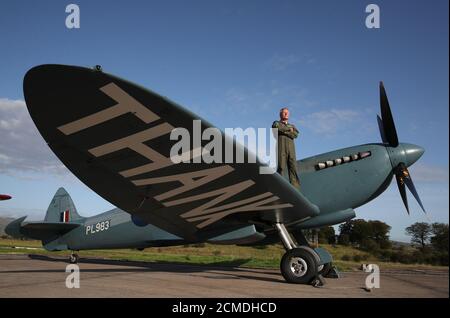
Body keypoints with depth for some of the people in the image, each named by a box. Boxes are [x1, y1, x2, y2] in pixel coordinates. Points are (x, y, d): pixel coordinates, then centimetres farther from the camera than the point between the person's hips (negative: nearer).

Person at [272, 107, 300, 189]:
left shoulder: (292, 126, 28)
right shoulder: (276, 123, 18)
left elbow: (295, 134, 5)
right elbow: (278, 128, -8)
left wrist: (284, 132, -3)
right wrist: (289, 129, 5)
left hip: (291, 150, 3)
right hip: (280, 148, -3)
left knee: (293, 168, -11)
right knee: (281, 168, -16)